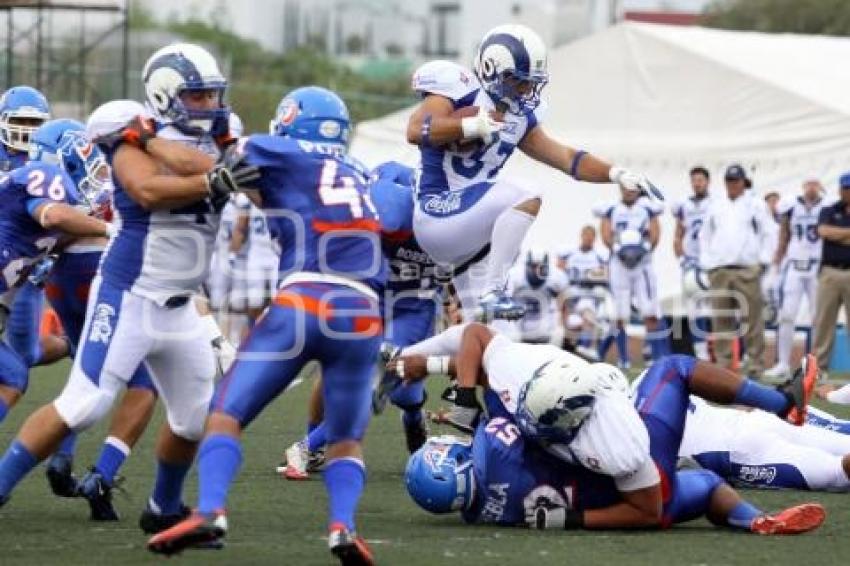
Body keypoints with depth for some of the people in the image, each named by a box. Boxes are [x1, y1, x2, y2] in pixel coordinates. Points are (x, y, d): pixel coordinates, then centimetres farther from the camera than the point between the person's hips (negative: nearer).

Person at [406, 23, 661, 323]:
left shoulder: (518, 117, 14)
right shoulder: (459, 89, -10)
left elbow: (565, 158, 17)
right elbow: (416, 130, -26)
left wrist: (618, 174, 5)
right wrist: (472, 126, -37)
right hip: (437, 212, -9)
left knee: (479, 322, 12)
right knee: (527, 200, -26)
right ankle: (493, 292, -24)